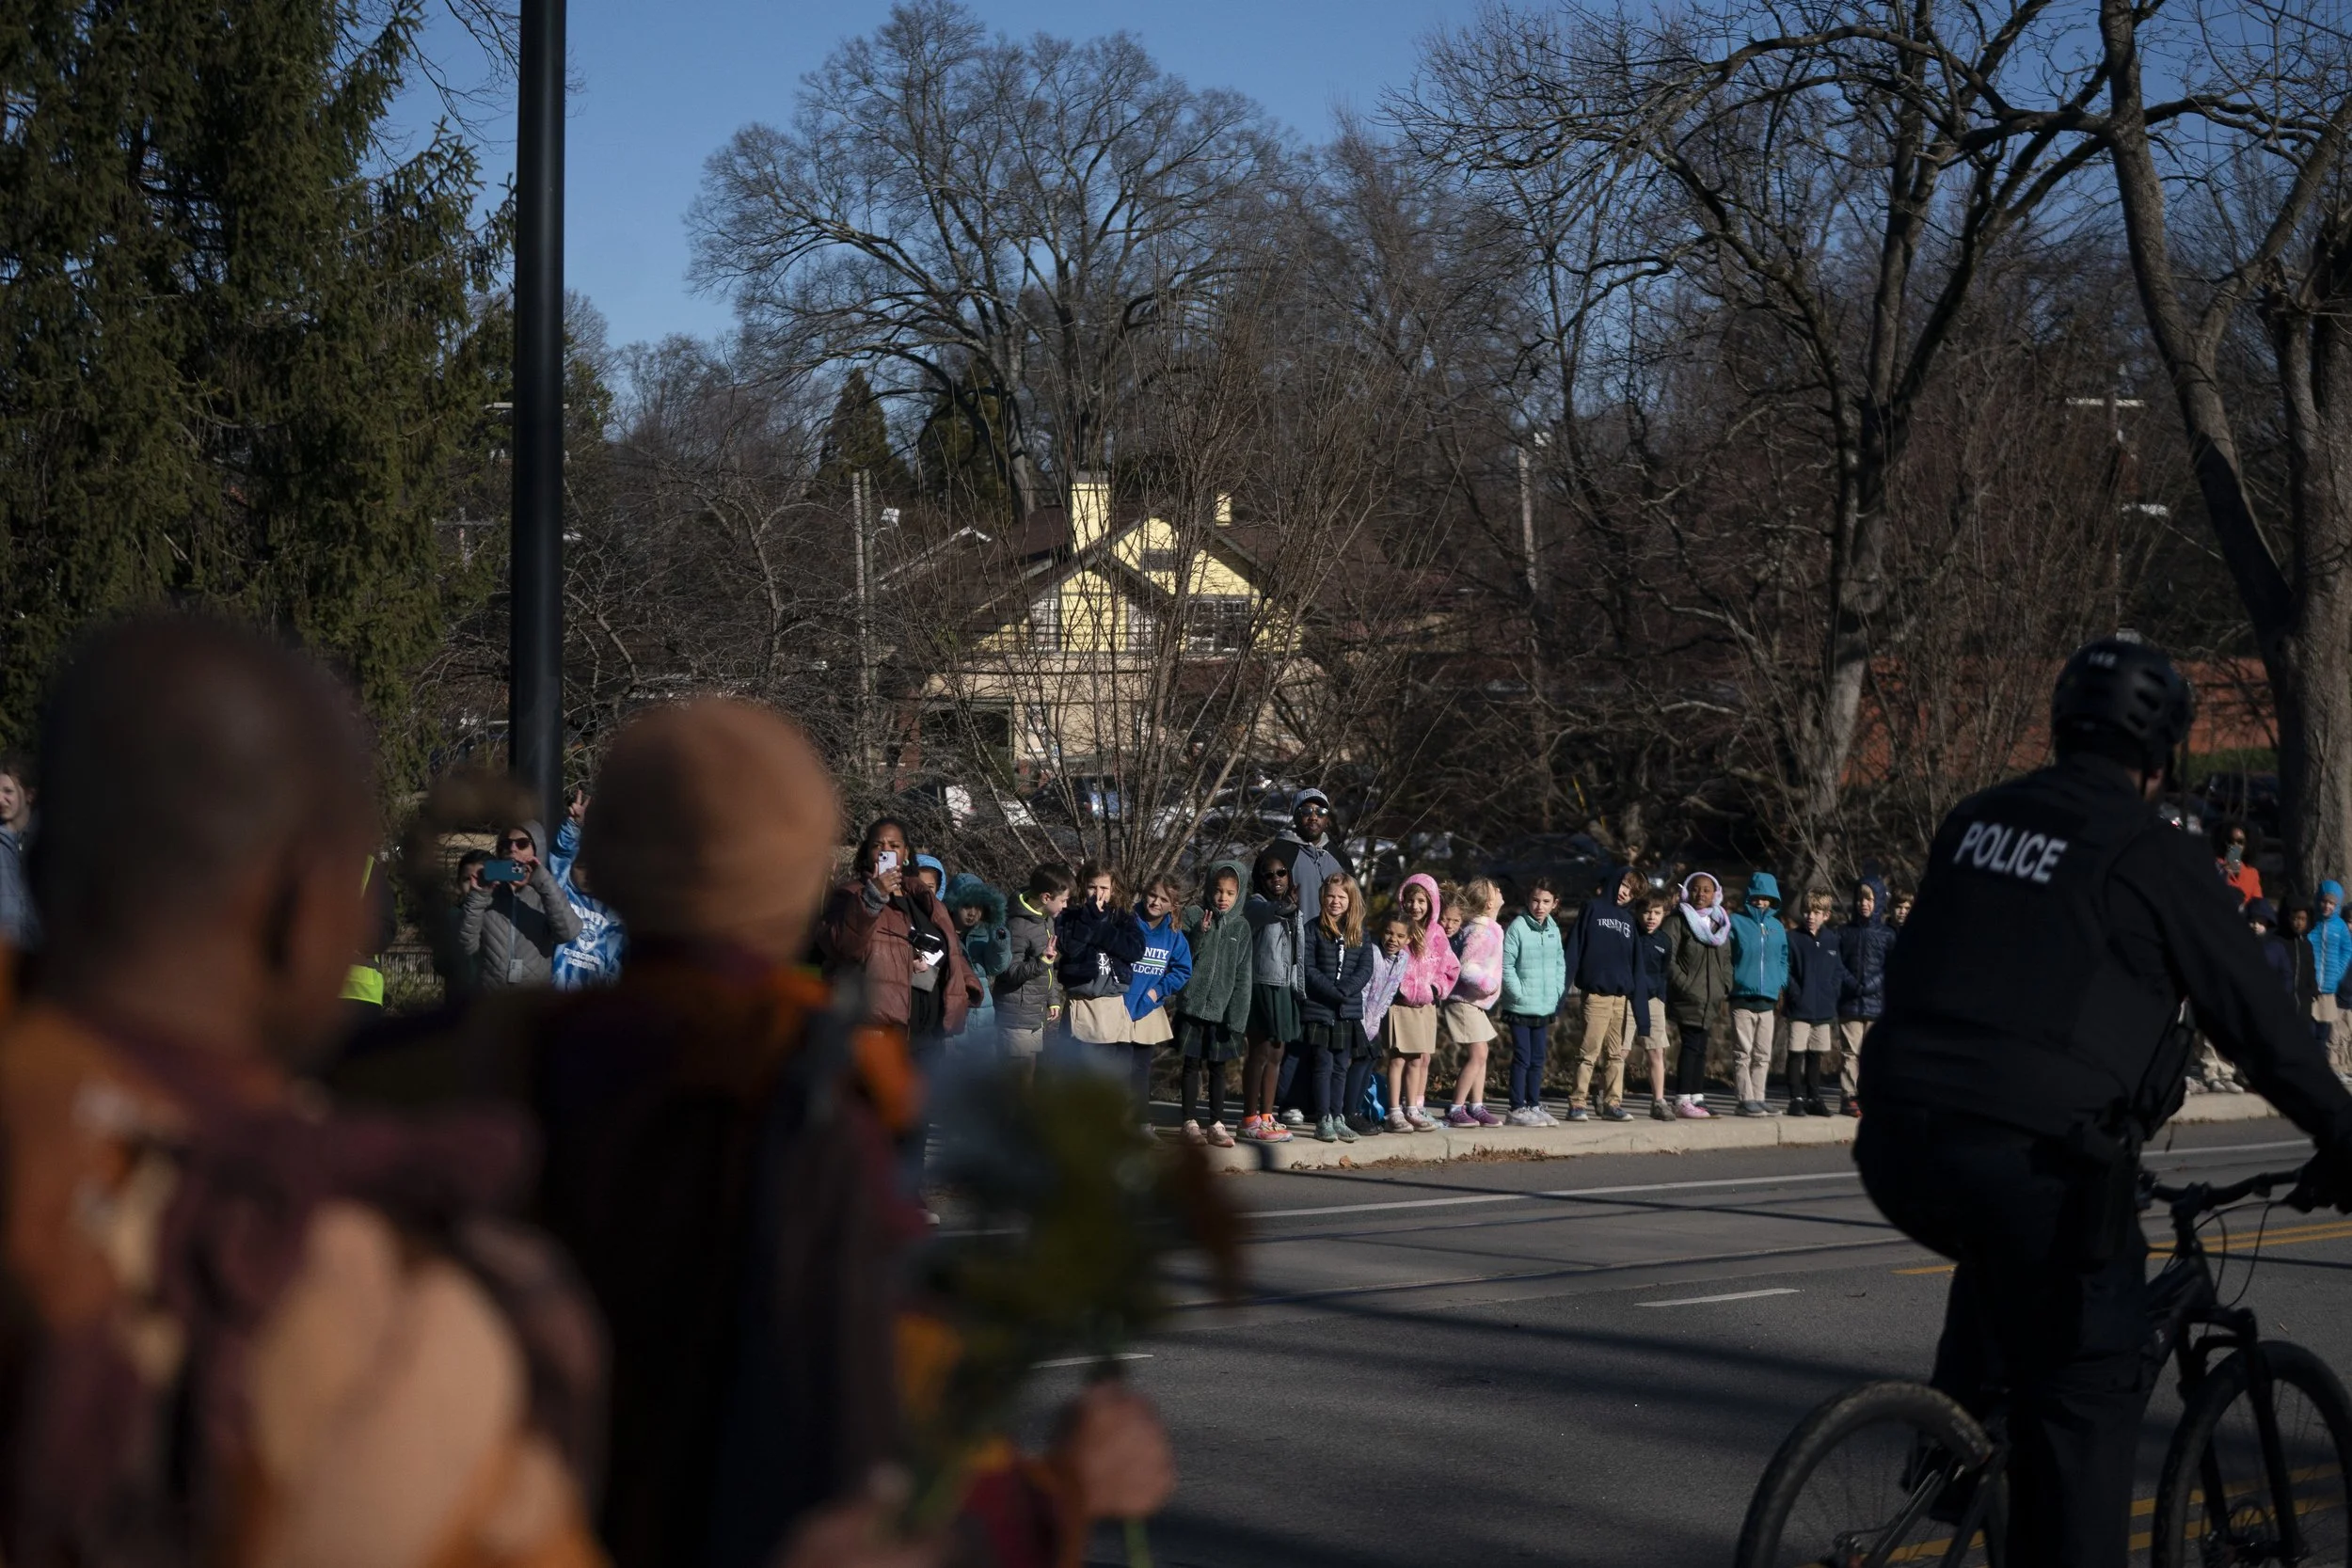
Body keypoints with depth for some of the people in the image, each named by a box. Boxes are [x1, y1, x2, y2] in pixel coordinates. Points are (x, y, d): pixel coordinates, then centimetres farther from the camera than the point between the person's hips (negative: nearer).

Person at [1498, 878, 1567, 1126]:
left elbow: (1560, 964, 14)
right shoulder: (1518, 927, -12)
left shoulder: (1553, 930, 7)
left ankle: (1534, 1105, 20)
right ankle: (1517, 1109, 3)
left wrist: (1558, 993, 4)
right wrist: (1519, 993, -16)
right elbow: (1506, 965, -14)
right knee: (1522, 1058, -3)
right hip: (1520, 1007, -6)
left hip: (1545, 1007, 6)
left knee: (1538, 1059, 12)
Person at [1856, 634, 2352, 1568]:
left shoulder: (1976, 823, 16)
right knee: (2087, 1395, 5)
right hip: (2035, 1155, -6)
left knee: (2000, 1260, 35)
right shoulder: (2151, 856, -2)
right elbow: (2253, 1012, 2)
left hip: (1900, 1141, 6)